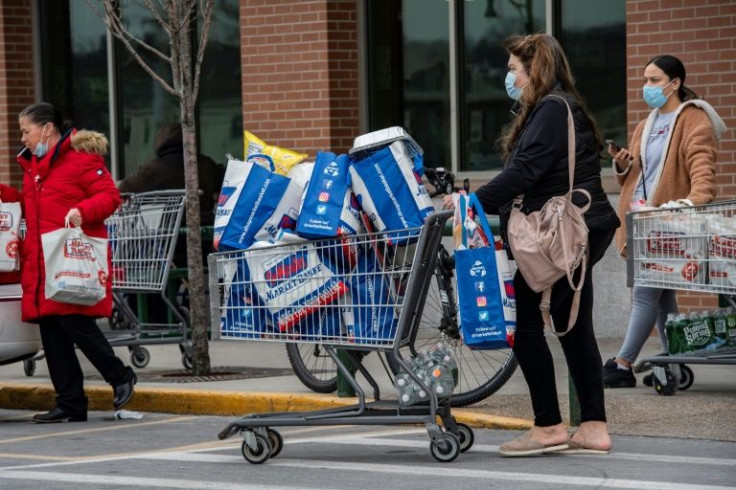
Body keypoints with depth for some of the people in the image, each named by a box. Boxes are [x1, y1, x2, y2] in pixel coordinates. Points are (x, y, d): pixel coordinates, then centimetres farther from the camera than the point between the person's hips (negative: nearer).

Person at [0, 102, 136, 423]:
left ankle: (120, 377, 7)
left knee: (75, 322, -14)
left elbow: (109, 196, -10)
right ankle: (70, 405, 9)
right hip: (41, 262, 8)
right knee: (51, 331, 4)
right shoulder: (32, 164, 20)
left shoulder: (82, 158, -6)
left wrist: (82, 211, -25)